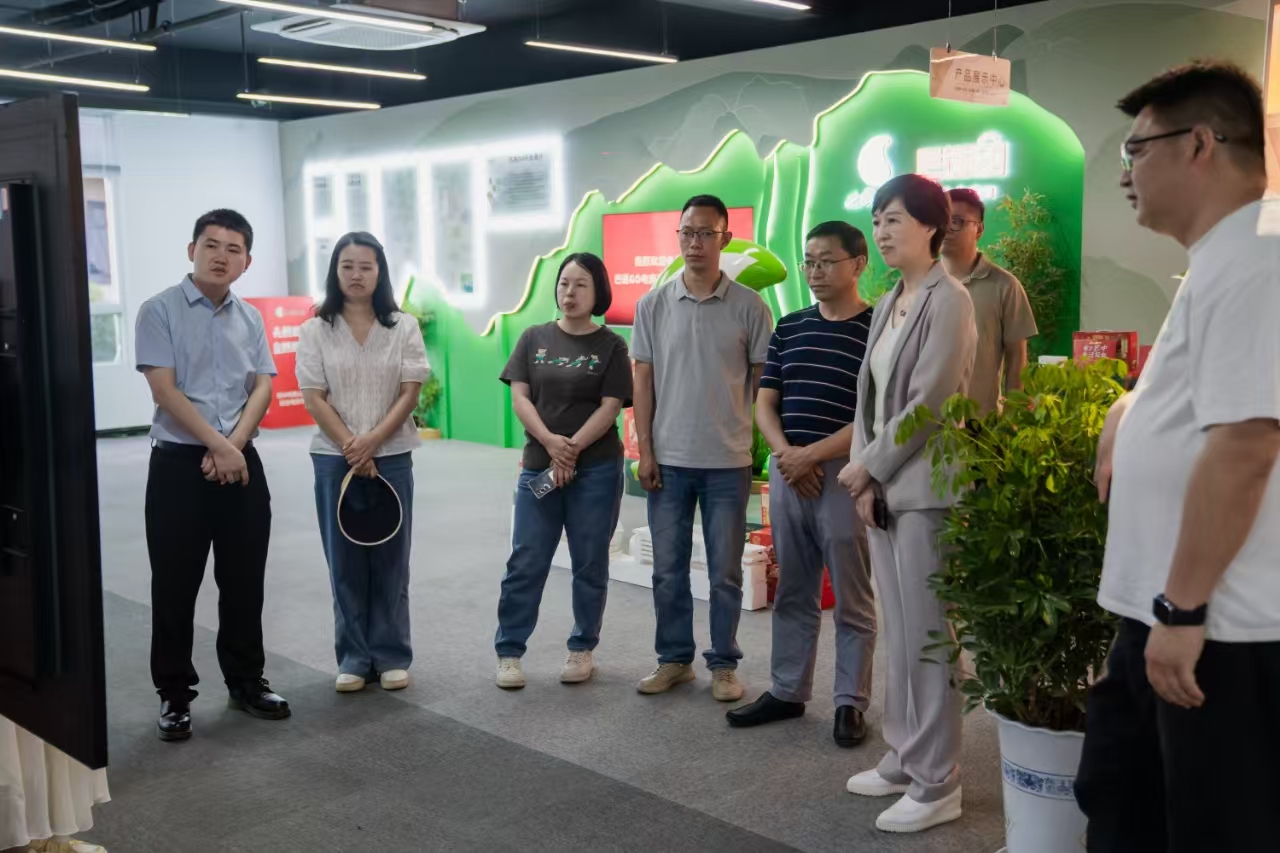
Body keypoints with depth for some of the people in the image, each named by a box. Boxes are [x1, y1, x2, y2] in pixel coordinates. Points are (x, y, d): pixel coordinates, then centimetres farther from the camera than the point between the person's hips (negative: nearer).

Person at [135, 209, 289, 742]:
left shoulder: (251, 319, 10)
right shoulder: (160, 311, -4)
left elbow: (263, 389, 3)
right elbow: (165, 390, -11)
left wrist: (233, 446, -12)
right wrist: (218, 446, -14)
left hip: (242, 463, 4)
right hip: (179, 463, -4)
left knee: (244, 581, 10)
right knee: (174, 586, 3)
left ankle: (246, 682, 24)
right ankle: (174, 694, 14)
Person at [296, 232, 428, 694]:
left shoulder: (404, 328, 2)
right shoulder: (315, 331, 1)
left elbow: (410, 393, -4)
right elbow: (314, 398, -3)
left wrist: (372, 440, -15)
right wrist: (351, 449, -12)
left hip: (392, 458, 0)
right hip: (334, 459, 0)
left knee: (390, 560, 5)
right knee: (345, 562, 5)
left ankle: (391, 656, 15)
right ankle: (354, 658, 15)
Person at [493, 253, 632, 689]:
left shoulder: (611, 345, 2)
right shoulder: (534, 338, 9)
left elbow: (610, 408, -6)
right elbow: (519, 397, 1)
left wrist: (572, 449, -16)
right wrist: (550, 441, -14)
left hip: (596, 469, -1)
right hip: (538, 466, 2)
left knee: (590, 563, 6)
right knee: (526, 562, 1)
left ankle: (583, 649, 20)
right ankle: (508, 651, 10)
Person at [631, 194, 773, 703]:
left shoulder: (749, 306, -2)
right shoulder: (653, 305, 2)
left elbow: (762, 381, 2)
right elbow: (643, 380, 4)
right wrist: (644, 449, -1)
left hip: (728, 461, -2)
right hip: (668, 459, 2)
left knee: (725, 573, 8)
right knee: (668, 570, 10)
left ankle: (723, 665, 21)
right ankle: (674, 659, 25)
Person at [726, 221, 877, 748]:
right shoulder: (788, 328, 10)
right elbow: (765, 403, 9)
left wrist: (810, 455, -15)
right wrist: (785, 453, -9)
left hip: (844, 476, -5)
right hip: (786, 474, 5)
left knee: (852, 601, 5)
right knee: (792, 594, 14)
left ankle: (850, 703, 15)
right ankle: (787, 692, 25)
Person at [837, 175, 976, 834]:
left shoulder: (947, 300, -9)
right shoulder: (888, 304, 15)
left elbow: (927, 403, -16)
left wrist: (867, 467, -10)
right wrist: (864, 479, 3)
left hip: (923, 489, -8)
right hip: (883, 488, 8)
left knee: (927, 637, -2)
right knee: (898, 635, 13)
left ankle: (937, 784, 7)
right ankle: (905, 758, 25)